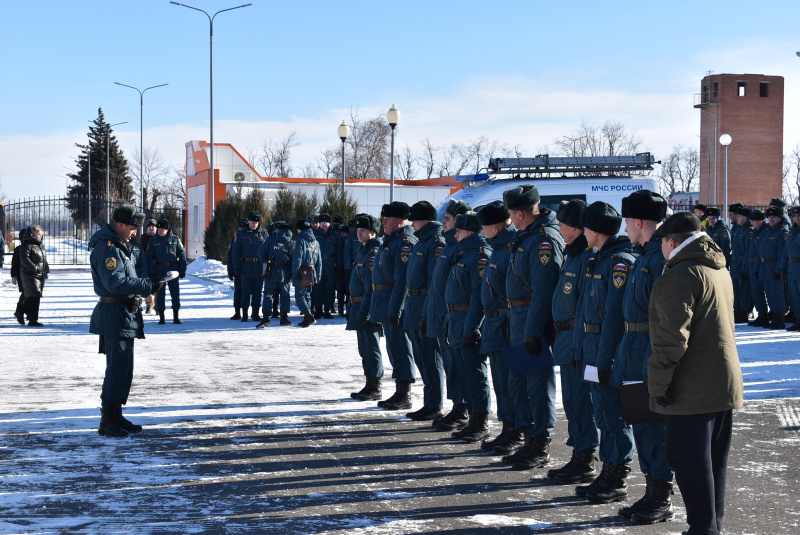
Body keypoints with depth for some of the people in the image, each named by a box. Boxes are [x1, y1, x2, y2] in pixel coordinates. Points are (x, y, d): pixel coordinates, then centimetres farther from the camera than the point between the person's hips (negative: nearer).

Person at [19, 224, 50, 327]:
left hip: (40, 275, 9)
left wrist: (47, 270, 14)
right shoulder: (27, 245, -10)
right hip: (30, 275, -9)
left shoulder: (41, 245, 17)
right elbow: (24, 259, -17)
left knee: (36, 297, 14)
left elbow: (44, 259, 25)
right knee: (34, 296, -14)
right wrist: (34, 267, -22)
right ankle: (33, 320, -13)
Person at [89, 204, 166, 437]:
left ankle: (116, 416, 25)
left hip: (124, 315, 11)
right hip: (115, 315, -11)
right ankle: (108, 421, -7)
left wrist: (144, 287, 11)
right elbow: (115, 282, -27)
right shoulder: (108, 248, -16)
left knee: (122, 369, 16)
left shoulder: (118, 246, 18)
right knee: (118, 369, -10)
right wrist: (147, 287, -27)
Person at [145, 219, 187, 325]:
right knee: (160, 293, 2)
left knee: (175, 292, 0)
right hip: (159, 270, 0)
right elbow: (149, 257, 4)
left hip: (173, 269, 0)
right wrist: (151, 272, -5)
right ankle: (161, 317, 9)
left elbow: (182, 254, 4)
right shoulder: (154, 241, 5)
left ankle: (176, 317, 8)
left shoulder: (175, 240, 4)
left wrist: (182, 270, -2)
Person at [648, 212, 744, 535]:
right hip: (725, 384, 9)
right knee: (714, 461, 16)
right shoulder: (719, 270, 15)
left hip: (693, 389, -9)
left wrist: (658, 382, -17)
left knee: (689, 462, -2)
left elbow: (673, 337, -23)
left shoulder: (680, 275, -15)